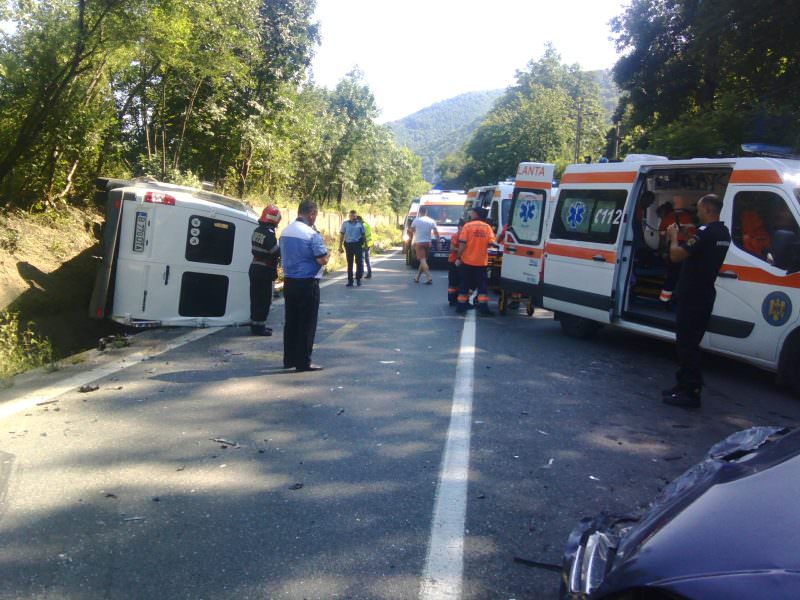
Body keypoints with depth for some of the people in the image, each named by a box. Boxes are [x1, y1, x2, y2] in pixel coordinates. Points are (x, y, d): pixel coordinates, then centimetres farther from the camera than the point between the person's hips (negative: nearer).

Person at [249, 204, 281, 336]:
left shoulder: (257, 230, 9)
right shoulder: (269, 233, -19)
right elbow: (277, 252, -23)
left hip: (255, 267, 9)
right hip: (265, 271, -9)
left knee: (256, 298, 16)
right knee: (264, 300, -1)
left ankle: (255, 324, 24)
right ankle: (259, 326, 2)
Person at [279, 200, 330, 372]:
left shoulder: (285, 232, 7)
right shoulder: (312, 234, -16)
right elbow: (323, 260, -18)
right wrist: (327, 254, 3)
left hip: (289, 281, 7)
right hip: (307, 283, -7)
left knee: (290, 321, 14)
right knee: (307, 324, 1)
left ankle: (289, 359, 22)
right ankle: (303, 362, 5)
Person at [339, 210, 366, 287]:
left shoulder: (360, 224, 5)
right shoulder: (345, 224, 5)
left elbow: (363, 234, 9)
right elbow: (341, 235, 6)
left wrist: (364, 244, 2)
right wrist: (340, 246, 0)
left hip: (358, 244, 0)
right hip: (348, 245, 1)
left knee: (359, 262, 0)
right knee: (349, 263, 6)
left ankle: (358, 279, 13)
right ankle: (350, 280, 11)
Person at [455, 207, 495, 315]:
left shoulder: (467, 226, -6)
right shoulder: (487, 227, 1)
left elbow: (462, 244, -12)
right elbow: (491, 243, -6)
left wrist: (458, 258, -6)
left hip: (467, 261, -1)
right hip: (482, 261, 1)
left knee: (464, 285, 9)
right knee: (482, 285, 6)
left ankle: (461, 306, 12)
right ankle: (483, 306, -3)